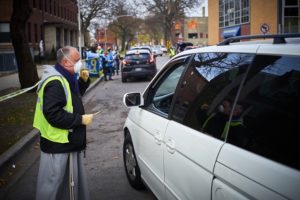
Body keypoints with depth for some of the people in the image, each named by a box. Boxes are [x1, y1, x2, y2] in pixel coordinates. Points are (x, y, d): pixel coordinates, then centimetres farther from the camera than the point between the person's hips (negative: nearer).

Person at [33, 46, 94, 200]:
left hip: (68, 139, 10)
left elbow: (73, 96, 23)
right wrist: (80, 119, -22)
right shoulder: (55, 83, -23)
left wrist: (83, 81, 6)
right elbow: (53, 115, -29)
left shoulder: (65, 78, 9)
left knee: (70, 178, 22)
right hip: (58, 142, -10)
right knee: (53, 181, 1)